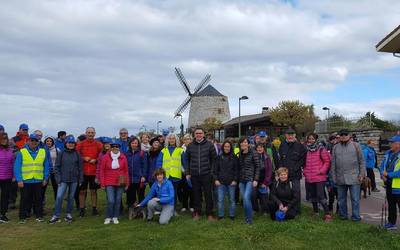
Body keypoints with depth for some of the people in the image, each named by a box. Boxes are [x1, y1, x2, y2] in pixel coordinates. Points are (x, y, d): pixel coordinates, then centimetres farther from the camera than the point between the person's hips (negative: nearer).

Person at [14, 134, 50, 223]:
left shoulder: (43, 152, 4)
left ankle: (39, 216, 21)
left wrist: (45, 178, 4)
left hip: (38, 181, 2)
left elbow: (46, 166, 8)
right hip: (25, 181, -2)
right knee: (25, 200, 6)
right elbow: (17, 167, -5)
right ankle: (22, 217, 17)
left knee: (38, 199, 11)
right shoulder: (22, 152, -3)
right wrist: (19, 180, -11)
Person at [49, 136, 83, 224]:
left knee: (71, 197, 9)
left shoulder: (77, 154, 4)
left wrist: (80, 179, 4)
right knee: (59, 197, -8)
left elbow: (80, 167, 7)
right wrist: (58, 178, -6)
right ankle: (56, 215, 0)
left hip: (74, 180, 2)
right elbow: (57, 166, 1)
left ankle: (69, 214, 22)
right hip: (63, 179, -1)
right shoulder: (61, 154, 0)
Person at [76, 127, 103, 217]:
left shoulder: (98, 144, 3)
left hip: (94, 171, 0)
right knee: (82, 191, 5)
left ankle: (94, 209, 18)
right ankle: (81, 209, 14)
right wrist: (83, 158, -11)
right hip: (83, 171, 0)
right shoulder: (80, 144, 2)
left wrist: (96, 160, -12)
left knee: (94, 191, 9)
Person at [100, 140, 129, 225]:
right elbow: (102, 170, 1)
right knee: (111, 201, -9)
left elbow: (126, 171, 7)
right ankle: (108, 217, 9)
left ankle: (115, 217, 20)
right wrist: (102, 183, -2)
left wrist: (127, 183, 6)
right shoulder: (106, 157, -3)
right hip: (109, 183, -2)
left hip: (120, 183, 2)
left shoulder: (123, 157, 2)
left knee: (118, 201, 6)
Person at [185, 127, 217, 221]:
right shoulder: (190, 146, 7)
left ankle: (209, 214, 12)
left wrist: (212, 170, -3)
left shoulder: (209, 145, 0)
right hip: (194, 175, 2)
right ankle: (197, 212, 22)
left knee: (208, 194, 2)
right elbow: (187, 160, 12)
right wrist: (187, 173, 7)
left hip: (206, 174, -2)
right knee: (196, 194, 10)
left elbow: (214, 159, 2)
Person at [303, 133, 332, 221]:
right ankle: (316, 212, 29)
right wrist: (305, 171, 11)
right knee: (313, 195, 15)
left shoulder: (321, 149, -7)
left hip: (319, 177, -6)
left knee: (320, 196, -11)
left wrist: (322, 171, -11)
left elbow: (327, 161, -5)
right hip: (309, 177, 6)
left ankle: (327, 214, -4)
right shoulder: (307, 149, 10)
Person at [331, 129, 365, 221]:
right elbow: (333, 163, 11)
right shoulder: (335, 147, 11)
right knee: (341, 199, 12)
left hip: (354, 178, -3)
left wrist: (362, 174, -5)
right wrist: (333, 176, 6)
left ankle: (355, 217, 11)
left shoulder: (356, 146, 4)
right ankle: (343, 215, 24)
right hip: (340, 178, 3)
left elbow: (362, 161, 2)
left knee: (355, 199, 0)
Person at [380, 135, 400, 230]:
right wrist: (382, 174, -6)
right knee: (391, 205, 19)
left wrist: (388, 174, -18)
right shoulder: (388, 153, 8)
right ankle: (391, 223, 32)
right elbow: (382, 165, 12)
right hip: (389, 184, 8)